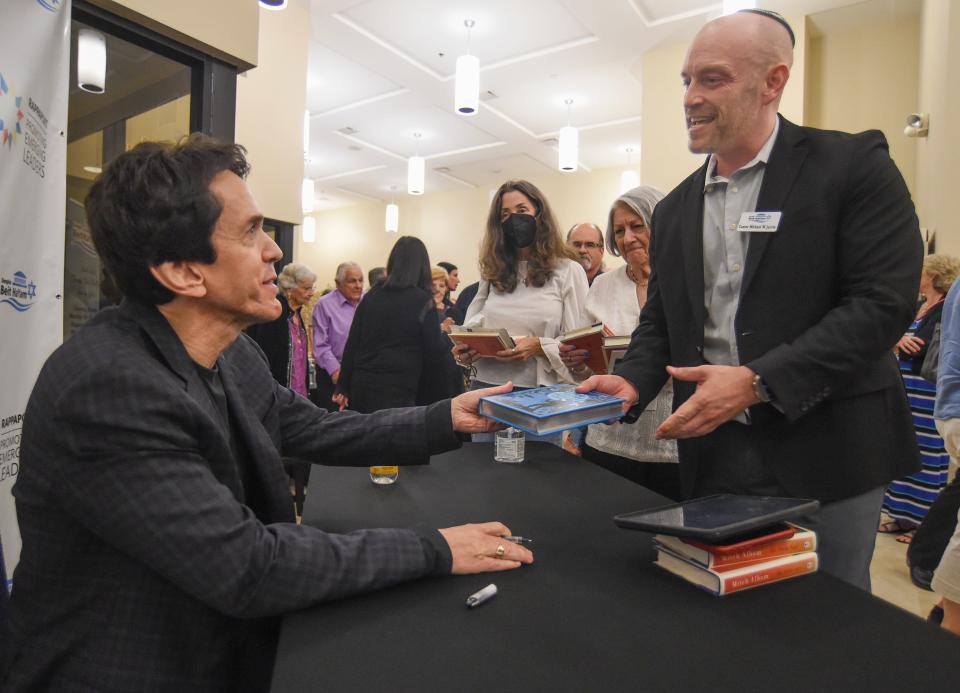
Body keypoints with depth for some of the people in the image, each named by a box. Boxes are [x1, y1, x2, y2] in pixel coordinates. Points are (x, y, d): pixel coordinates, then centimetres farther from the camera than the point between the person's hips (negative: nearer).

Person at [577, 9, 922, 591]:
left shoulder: (853, 165, -5)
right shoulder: (675, 209, 10)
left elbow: (884, 301, -14)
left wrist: (757, 381, -23)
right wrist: (631, 382, -7)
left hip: (825, 456, -4)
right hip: (714, 457, 4)